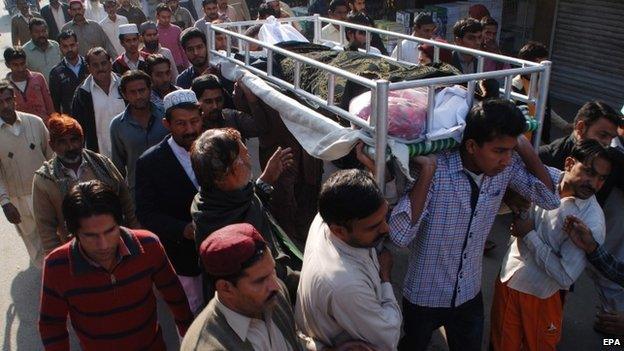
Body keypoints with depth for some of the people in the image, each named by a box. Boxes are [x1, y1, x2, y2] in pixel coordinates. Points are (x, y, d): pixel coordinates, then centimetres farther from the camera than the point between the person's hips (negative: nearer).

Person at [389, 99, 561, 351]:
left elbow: (550, 198, -5)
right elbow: (400, 236, -34)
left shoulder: (507, 167, -11)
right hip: (424, 297, -4)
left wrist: (525, 148, -15)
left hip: (470, 295, 4)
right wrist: (426, 172, -39)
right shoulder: (436, 170, -28)